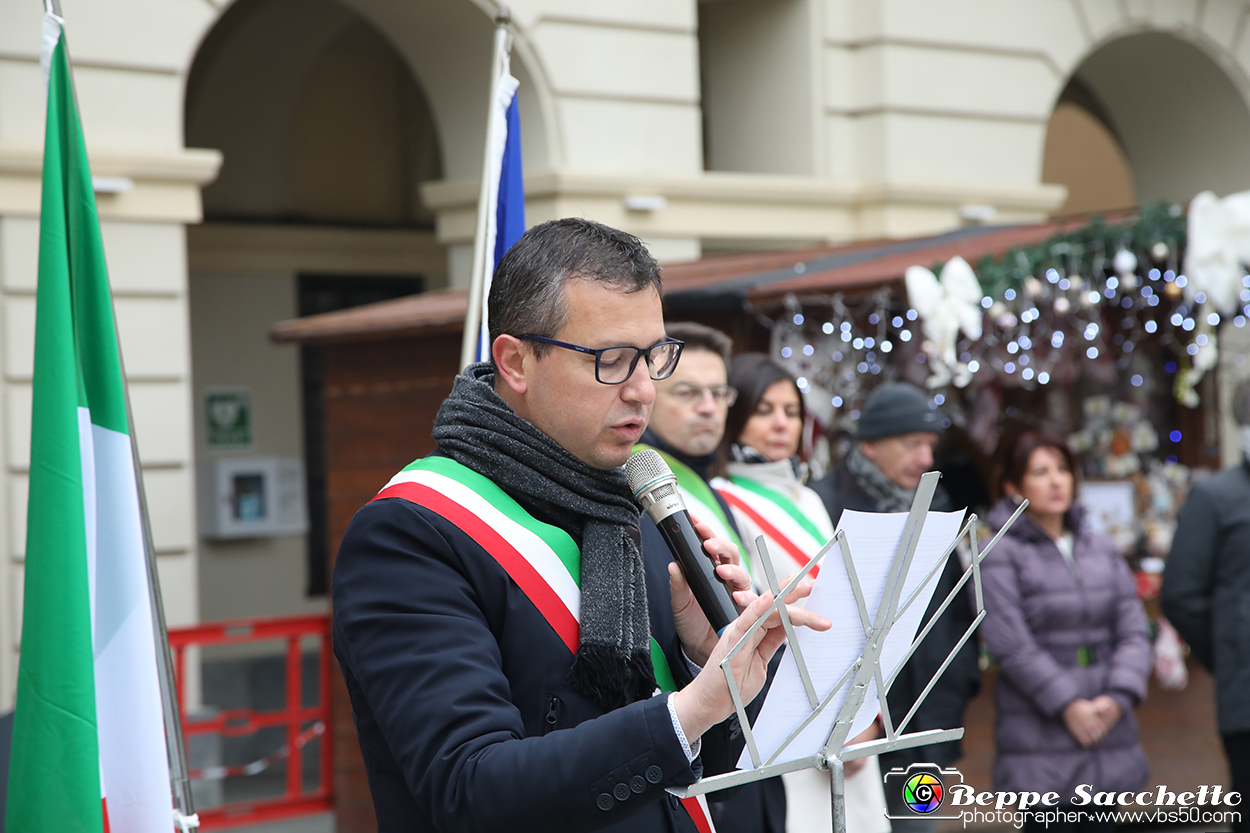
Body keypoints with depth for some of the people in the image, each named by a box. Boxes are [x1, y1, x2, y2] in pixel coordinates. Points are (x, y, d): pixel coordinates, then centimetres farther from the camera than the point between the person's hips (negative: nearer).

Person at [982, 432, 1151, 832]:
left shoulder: (1102, 549, 13)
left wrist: (1119, 696, -9)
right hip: (1039, 736, -5)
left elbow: (1133, 630, 7)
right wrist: (1067, 705, -15)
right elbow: (1010, 644, -12)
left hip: (1108, 726, 5)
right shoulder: (1002, 555, -5)